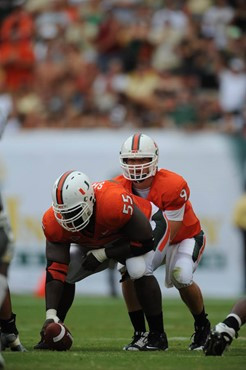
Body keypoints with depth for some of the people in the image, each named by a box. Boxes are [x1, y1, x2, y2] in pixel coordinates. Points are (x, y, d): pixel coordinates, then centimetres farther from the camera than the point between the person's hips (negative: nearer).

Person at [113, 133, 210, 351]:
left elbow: (167, 234, -30)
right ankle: (140, 333, -9)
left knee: (181, 277, -28)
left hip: (185, 237, -4)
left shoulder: (173, 186, -32)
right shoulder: (119, 188, -18)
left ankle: (202, 327, 1)